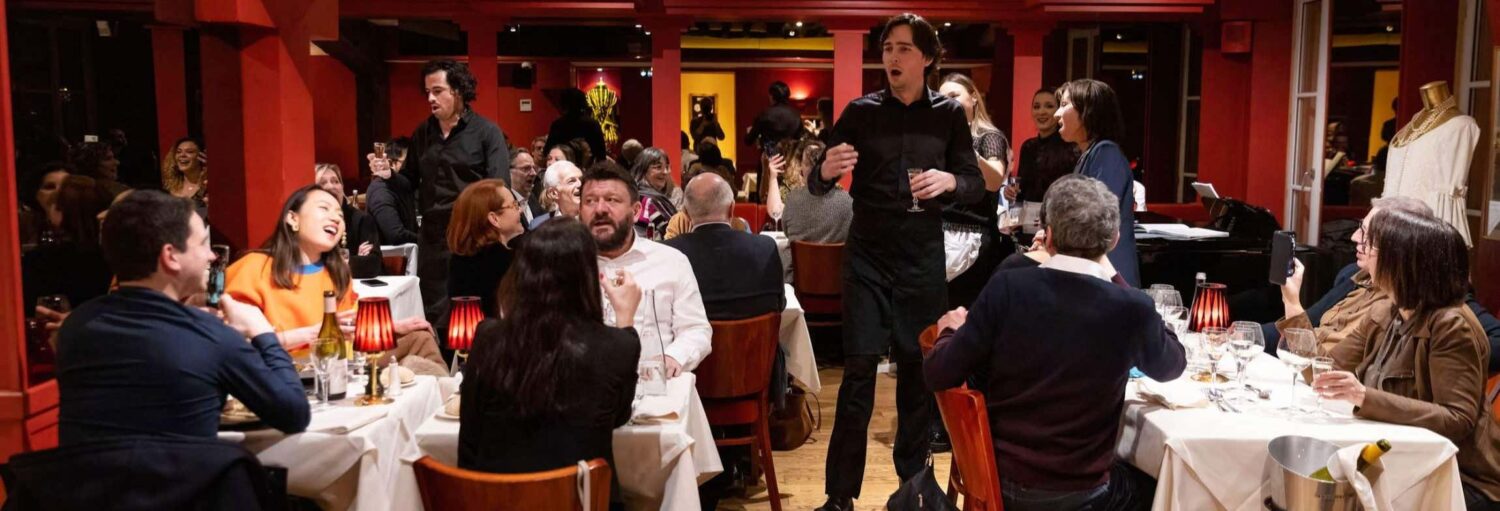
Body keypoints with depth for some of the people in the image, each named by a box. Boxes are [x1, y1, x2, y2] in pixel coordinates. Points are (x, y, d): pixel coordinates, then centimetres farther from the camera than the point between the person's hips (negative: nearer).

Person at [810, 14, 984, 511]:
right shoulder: (860, 111, 0)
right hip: (867, 256, -1)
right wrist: (825, 170, -24)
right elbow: (816, 186, -1)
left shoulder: (949, 113, 3)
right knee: (859, 369, -3)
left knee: (919, 366, 9)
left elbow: (976, 184, 4)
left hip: (923, 257, 1)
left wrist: (950, 181, -18)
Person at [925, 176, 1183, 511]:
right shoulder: (1131, 308, -16)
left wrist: (952, 331, 10)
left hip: (994, 479, 3)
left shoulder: (1007, 288, -14)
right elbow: (1172, 367, 6)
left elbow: (939, 376, -11)